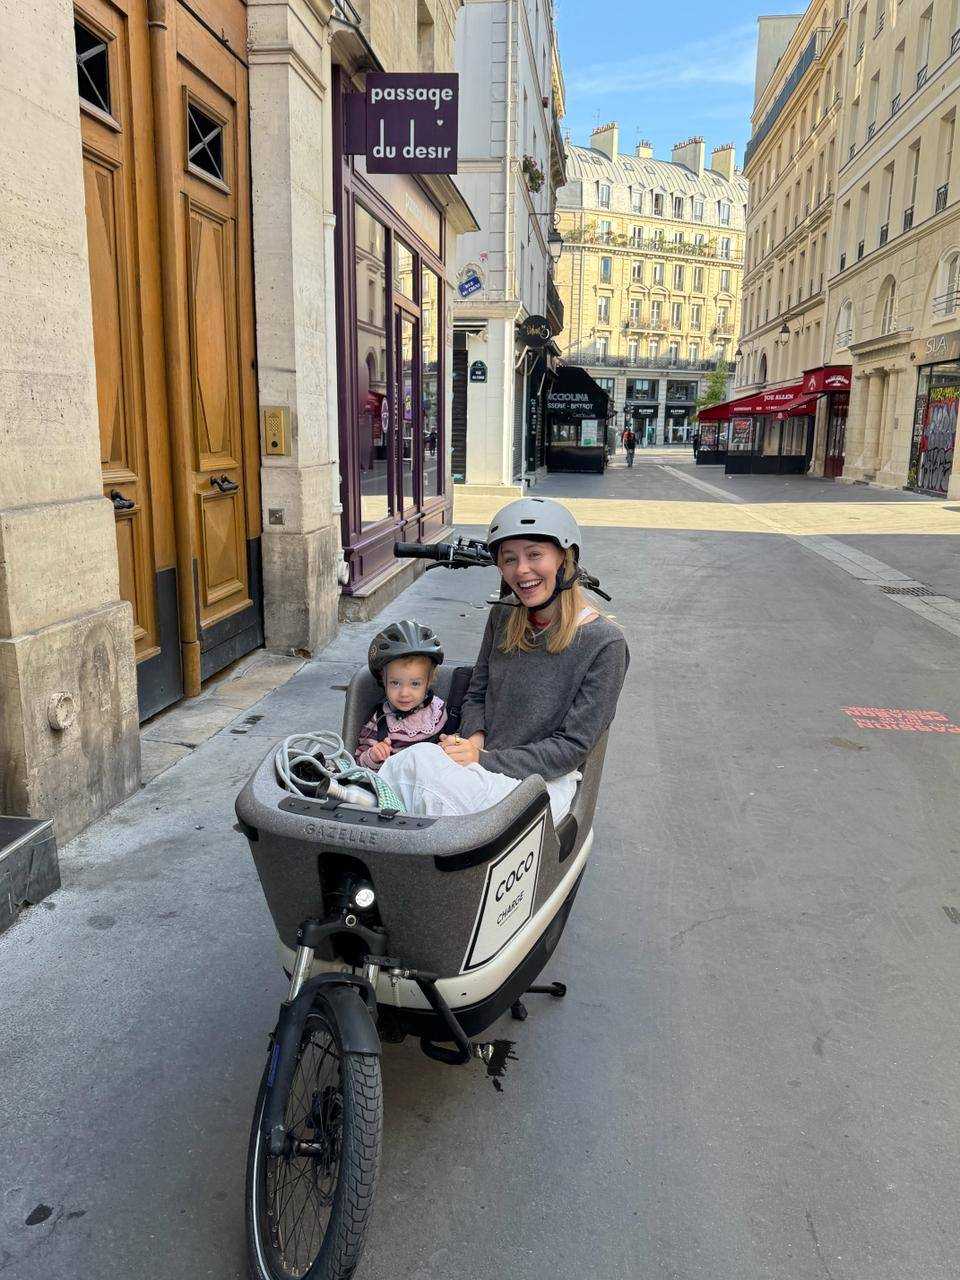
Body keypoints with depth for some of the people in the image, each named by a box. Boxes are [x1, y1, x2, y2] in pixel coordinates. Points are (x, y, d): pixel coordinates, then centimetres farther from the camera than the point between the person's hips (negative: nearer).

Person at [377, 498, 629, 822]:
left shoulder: (604, 642, -10)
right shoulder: (504, 616, 8)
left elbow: (572, 746, -11)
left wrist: (484, 760, -16)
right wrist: (474, 740, -6)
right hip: (481, 764, 5)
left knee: (417, 763, -29)